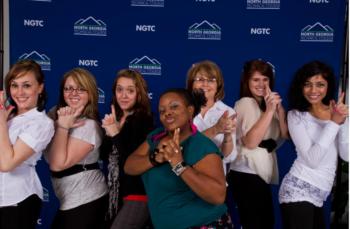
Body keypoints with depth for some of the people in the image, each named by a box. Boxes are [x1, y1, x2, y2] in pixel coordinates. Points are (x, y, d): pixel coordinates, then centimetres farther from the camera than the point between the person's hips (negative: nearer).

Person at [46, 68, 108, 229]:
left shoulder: (88, 125, -21)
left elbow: (58, 164, -26)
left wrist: (63, 127, -23)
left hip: (83, 202, -8)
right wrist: (62, 124, -6)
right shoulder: (58, 115, 7)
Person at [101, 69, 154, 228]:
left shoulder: (144, 120, -12)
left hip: (138, 195, -8)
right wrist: (109, 131, -3)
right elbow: (105, 153, 13)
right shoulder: (117, 119, 10)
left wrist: (116, 135, -22)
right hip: (119, 194, 8)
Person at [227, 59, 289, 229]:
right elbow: (251, 142, -23)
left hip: (260, 173, 8)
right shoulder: (245, 102, -10)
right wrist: (270, 110, -23)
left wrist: (279, 108, -12)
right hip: (247, 174, -8)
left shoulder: (267, 103, 13)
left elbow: (285, 135, 1)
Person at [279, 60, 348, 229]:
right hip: (298, 191, -5)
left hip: (318, 195, 6)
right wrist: (333, 123, -18)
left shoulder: (336, 111, 8)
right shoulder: (296, 116, -6)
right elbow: (312, 160, -17)